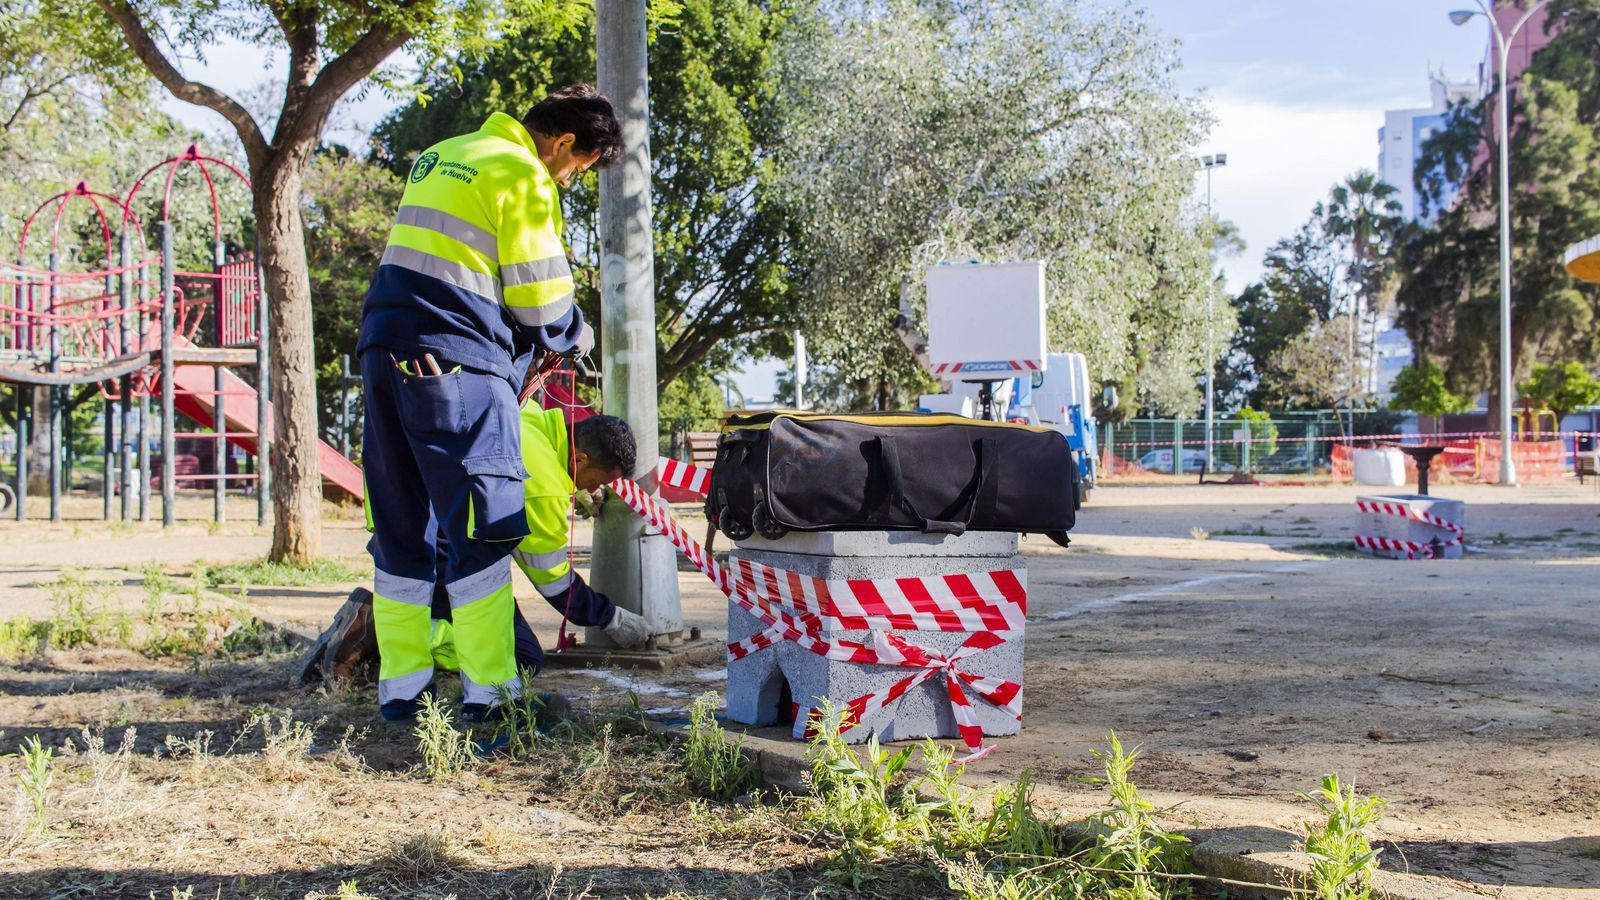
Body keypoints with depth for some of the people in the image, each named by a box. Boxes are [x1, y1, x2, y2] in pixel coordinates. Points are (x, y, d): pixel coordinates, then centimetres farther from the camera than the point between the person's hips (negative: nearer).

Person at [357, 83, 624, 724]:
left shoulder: (437, 157, 22)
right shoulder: (522, 178, -5)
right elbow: (541, 297, -7)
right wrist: (574, 336, 14)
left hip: (384, 351, 8)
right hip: (457, 365, -8)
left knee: (401, 528, 12)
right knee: (482, 528, -2)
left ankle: (400, 690, 16)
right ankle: (489, 693, 0)